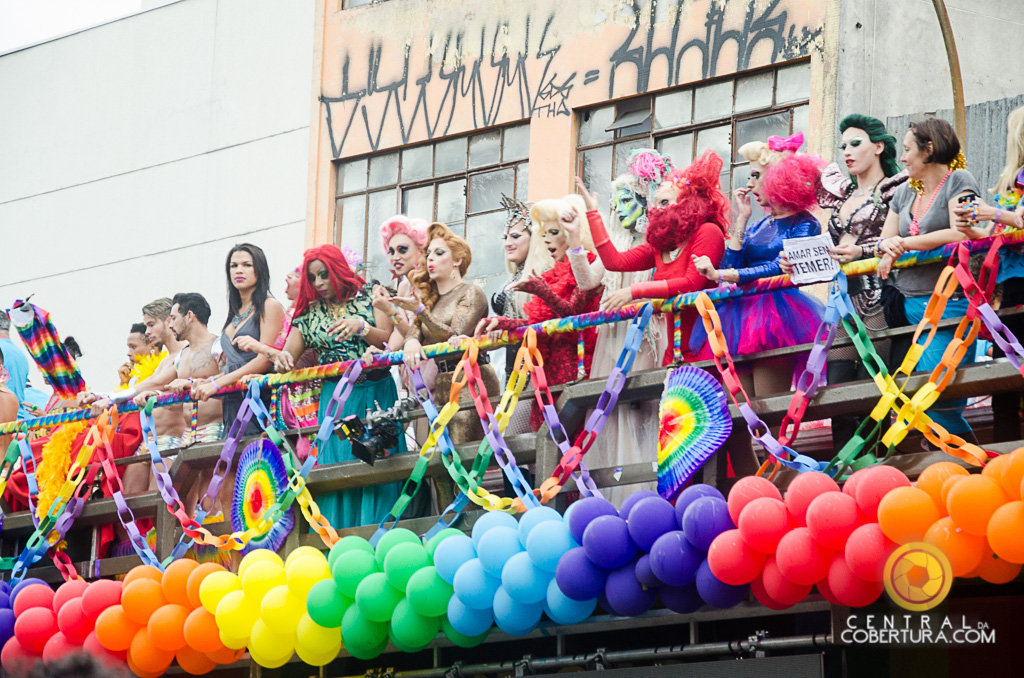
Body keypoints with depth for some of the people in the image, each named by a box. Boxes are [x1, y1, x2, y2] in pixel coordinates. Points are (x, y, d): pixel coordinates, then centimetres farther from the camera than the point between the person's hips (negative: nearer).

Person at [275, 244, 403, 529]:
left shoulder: (368, 297, 4)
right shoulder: (310, 312, 11)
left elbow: (390, 341, -5)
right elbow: (289, 355, 8)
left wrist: (361, 327, -21)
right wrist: (282, 357, -16)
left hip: (375, 395, -2)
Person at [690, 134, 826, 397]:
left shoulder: (804, 224, 1)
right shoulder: (759, 227, 22)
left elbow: (779, 270, -13)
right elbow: (731, 268, 9)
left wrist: (719, 275, -19)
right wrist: (741, 219, 9)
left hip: (776, 318, -7)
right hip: (740, 316, 7)